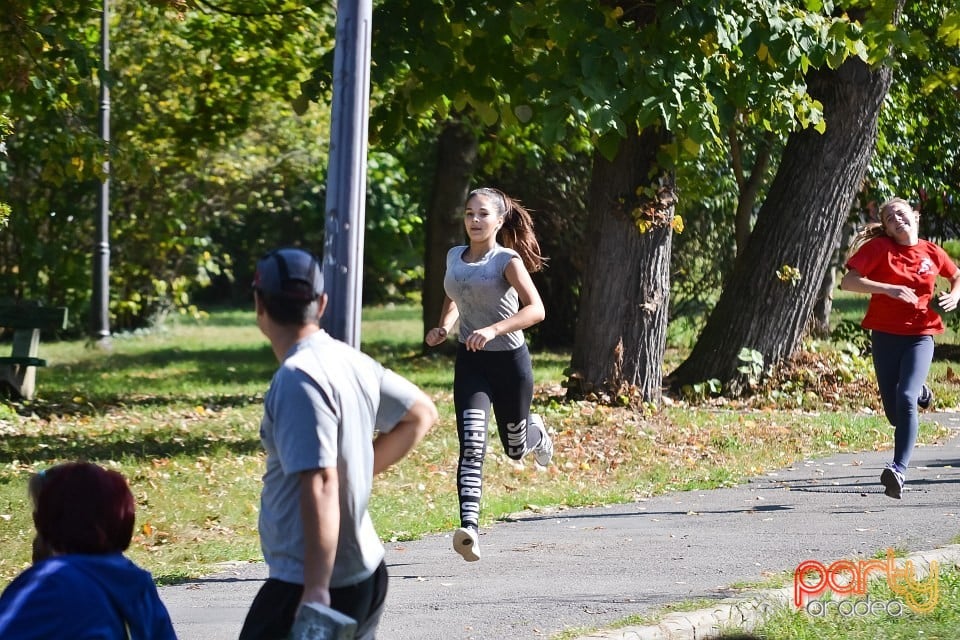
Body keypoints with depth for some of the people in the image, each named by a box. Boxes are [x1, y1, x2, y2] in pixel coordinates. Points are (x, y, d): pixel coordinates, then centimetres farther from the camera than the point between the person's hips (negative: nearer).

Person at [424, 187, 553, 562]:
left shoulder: (508, 261, -13)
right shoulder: (454, 257, 3)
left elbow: (535, 309, -24)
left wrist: (494, 329, -37)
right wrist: (445, 327, 2)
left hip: (509, 360, -3)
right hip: (470, 362, 3)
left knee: (515, 448, 16)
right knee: (472, 445, -17)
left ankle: (535, 431, 54)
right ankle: (469, 528, -27)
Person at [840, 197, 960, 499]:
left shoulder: (932, 253, 4)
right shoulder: (878, 248, -4)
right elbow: (848, 282, -13)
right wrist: (889, 289, -22)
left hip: (921, 335, -1)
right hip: (885, 336, 1)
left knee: (905, 399, -22)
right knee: (895, 413, 8)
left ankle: (899, 470, -28)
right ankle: (920, 392, 46)